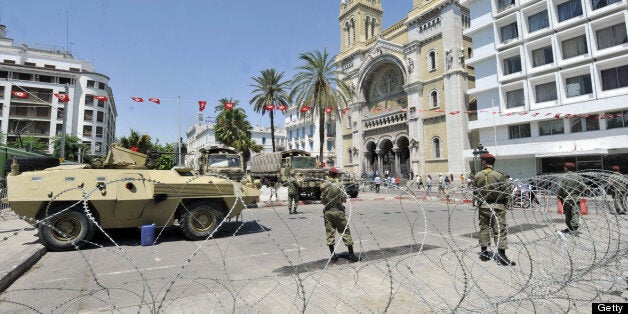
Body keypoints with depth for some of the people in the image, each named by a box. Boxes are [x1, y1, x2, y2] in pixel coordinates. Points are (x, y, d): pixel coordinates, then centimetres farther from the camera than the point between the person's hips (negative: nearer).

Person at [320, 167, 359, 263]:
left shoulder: (324, 186, -1)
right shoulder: (339, 185, -11)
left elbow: (322, 200, 2)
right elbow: (344, 200, -10)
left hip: (328, 212, 3)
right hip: (338, 211, -3)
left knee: (330, 233, 10)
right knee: (345, 232, 7)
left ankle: (333, 254, 16)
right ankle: (351, 254, 12)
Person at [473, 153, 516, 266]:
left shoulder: (477, 176, -2)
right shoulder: (499, 175, -8)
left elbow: (475, 192, 2)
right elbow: (505, 192, -4)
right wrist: (506, 203, 12)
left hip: (483, 206, 3)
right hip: (497, 206, -2)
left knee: (484, 228, 12)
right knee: (500, 230, 2)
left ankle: (484, 253, 20)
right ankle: (502, 256, 2)